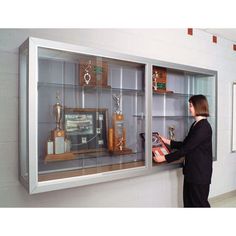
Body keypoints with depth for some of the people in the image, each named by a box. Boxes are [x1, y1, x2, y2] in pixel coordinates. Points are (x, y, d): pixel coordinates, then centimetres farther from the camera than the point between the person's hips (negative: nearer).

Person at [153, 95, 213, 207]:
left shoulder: (204, 127, -19)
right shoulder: (195, 124, 10)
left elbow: (187, 148, -22)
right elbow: (185, 144, 13)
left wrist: (165, 158, -19)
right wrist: (167, 141, 9)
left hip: (200, 172, -8)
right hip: (191, 171, 8)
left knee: (200, 202, 6)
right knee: (188, 202, 15)